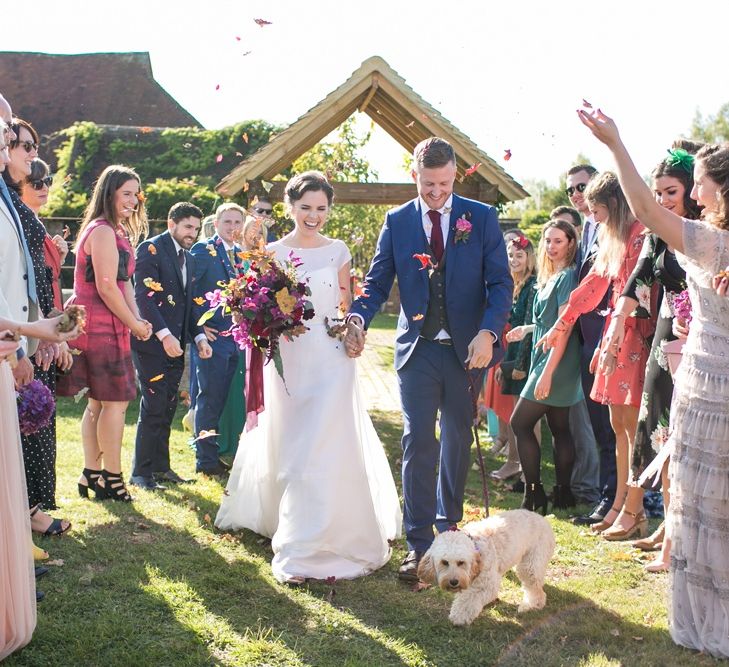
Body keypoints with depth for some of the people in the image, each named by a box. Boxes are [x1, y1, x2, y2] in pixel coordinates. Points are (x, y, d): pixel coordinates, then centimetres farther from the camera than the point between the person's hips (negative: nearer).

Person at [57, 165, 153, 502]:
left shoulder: (118, 231, 19)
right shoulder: (103, 231, -14)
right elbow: (107, 287, -19)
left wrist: (138, 318, 4)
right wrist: (134, 324, -10)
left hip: (108, 327, 11)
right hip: (100, 326, -11)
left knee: (98, 402, 13)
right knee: (116, 401, -5)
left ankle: (92, 475, 21)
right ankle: (112, 478, 4)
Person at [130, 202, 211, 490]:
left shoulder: (187, 258, 17)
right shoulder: (151, 248, -8)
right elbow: (144, 296, -17)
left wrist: (199, 336, 8)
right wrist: (164, 335, -24)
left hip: (175, 344, 8)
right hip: (152, 342, -8)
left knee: (168, 408, 11)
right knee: (153, 408, -6)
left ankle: (160, 467, 19)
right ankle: (141, 472, 3)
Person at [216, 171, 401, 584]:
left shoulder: (338, 251, 6)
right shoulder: (273, 253, 4)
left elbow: (346, 308, 10)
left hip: (330, 361, -1)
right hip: (287, 361, 1)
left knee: (323, 450, -6)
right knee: (288, 451, 9)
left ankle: (313, 546, 4)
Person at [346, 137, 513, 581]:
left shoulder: (482, 218, 0)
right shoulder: (397, 222, 4)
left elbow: (501, 282, -3)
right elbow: (378, 280, 3)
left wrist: (488, 333, -18)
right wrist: (358, 318, -17)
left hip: (467, 349, 0)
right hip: (418, 349, 0)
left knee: (458, 440, 13)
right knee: (419, 443, -5)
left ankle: (448, 525, 30)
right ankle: (419, 544, -2)